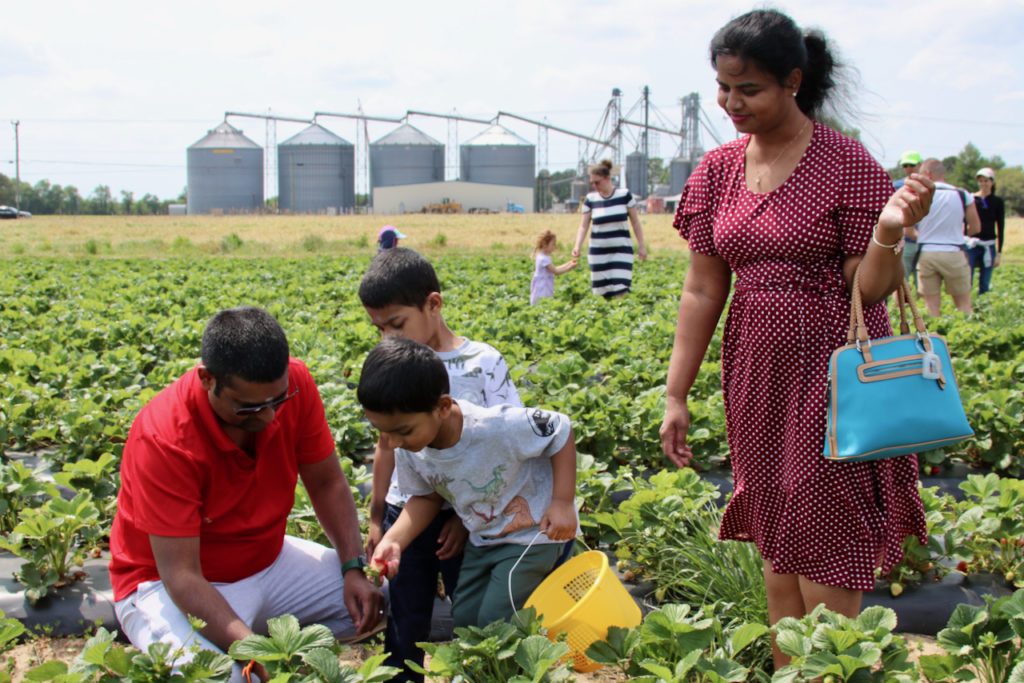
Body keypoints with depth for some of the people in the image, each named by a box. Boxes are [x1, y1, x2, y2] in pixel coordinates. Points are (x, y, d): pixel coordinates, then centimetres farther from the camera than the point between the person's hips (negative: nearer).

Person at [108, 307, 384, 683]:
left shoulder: (295, 384, -17)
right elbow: (180, 575, -31)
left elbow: (328, 483, -2)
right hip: (166, 585, -6)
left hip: (268, 561, 6)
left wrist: (354, 569, -15)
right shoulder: (163, 438, -31)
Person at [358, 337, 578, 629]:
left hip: (533, 535, -6)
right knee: (464, 618, 9)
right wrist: (393, 541, -15)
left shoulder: (497, 427, -35)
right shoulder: (408, 451, -16)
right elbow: (426, 497, 2)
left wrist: (563, 503, -23)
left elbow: (560, 430, -20)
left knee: (494, 624, -10)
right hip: (483, 541, 7)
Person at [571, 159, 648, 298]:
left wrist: (641, 245, 1)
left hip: (622, 250, -2)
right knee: (603, 293, 1)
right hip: (598, 252, 2)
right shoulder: (590, 199, 1)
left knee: (621, 292, -13)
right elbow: (583, 226, -2)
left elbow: (635, 222, 4)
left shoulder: (624, 195, -2)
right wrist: (577, 246, -17)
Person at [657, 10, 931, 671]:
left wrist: (889, 233, -31)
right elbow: (703, 290, 6)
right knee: (778, 546, 13)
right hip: (758, 374, 5)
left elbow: (870, 290, -10)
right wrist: (676, 396, 4)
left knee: (824, 551, -1)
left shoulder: (848, 164, -11)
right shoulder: (718, 169, 4)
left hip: (833, 374, -5)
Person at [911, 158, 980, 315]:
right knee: (963, 303, 9)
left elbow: (909, 231, 0)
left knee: (932, 305, 5)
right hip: (954, 254, 0)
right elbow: (975, 228, 8)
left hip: (926, 254, 0)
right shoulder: (963, 195, 1)